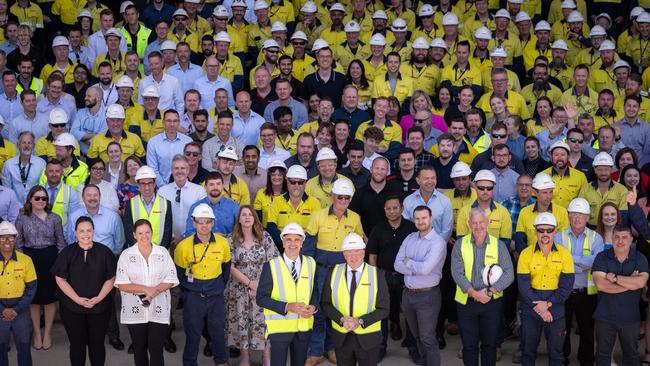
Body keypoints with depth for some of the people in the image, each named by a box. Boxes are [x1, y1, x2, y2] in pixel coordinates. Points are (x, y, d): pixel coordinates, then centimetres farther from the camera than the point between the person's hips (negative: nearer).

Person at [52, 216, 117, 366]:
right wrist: (78, 299, -13)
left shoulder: (104, 252, -2)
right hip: (72, 307, 0)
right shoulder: (67, 252, -3)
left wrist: (99, 298, -13)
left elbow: (111, 278, -1)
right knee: (77, 344, 9)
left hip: (99, 307, 0)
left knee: (97, 343, 8)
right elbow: (60, 279, -5)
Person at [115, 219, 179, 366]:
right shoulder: (126, 255, -1)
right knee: (139, 349, 12)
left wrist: (155, 291, -17)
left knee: (156, 350, -4)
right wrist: (145, 289, -17)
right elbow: (121, 284, -6)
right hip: (135, 310, 0)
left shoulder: (163, 252, 2)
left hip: (158, 310, 0)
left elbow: (171, 279, 0)